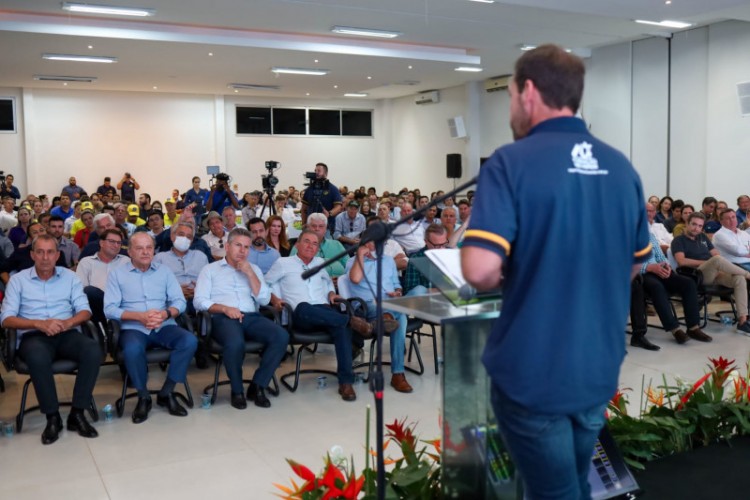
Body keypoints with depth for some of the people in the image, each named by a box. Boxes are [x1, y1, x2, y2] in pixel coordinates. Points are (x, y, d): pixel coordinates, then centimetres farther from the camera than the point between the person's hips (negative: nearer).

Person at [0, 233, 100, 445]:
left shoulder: (70, 276, 13)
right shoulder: (18, 280, 9)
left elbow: (85, 311, 6)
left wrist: (67, 322, -17)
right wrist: (40, 323, -17)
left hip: (67, 334, 2)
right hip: (33, 336, -2)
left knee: (93, 349, -31)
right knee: (37, 356, -38)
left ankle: (77, 413, -19)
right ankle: (52, 417, -21)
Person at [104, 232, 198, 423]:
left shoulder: (164, 271, 14)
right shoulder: (116, 273, 7)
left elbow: (179, 302, 7)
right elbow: (110, 309, -4)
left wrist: (166, 313, -15)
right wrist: (140, 316, -17)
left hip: (164, 326, 3)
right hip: (133, 328, -3)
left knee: (190, 341, -26)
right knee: (133, 349, -37)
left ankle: (167, 393, -10)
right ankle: (143, 396, -11)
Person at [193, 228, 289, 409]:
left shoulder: (254, 269, 23)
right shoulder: (210, 269, 14)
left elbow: (264, 300, 10)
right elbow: (199, 301, 1)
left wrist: (250, 273, 1)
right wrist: (225, 308, -14)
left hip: (251, 317, 4)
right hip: (223, 318, -4)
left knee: (281, 336, -26)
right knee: (235, 343, -39)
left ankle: (258, 386, -13)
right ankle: (237, 390, -12)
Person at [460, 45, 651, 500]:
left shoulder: (511, 163, -16)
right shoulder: (622, 167, 4)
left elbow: (480, 269, -26)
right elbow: (636, 263, 15)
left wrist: (502, 283, -4)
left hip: (534, 371, -6)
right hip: (600, 368, 6)